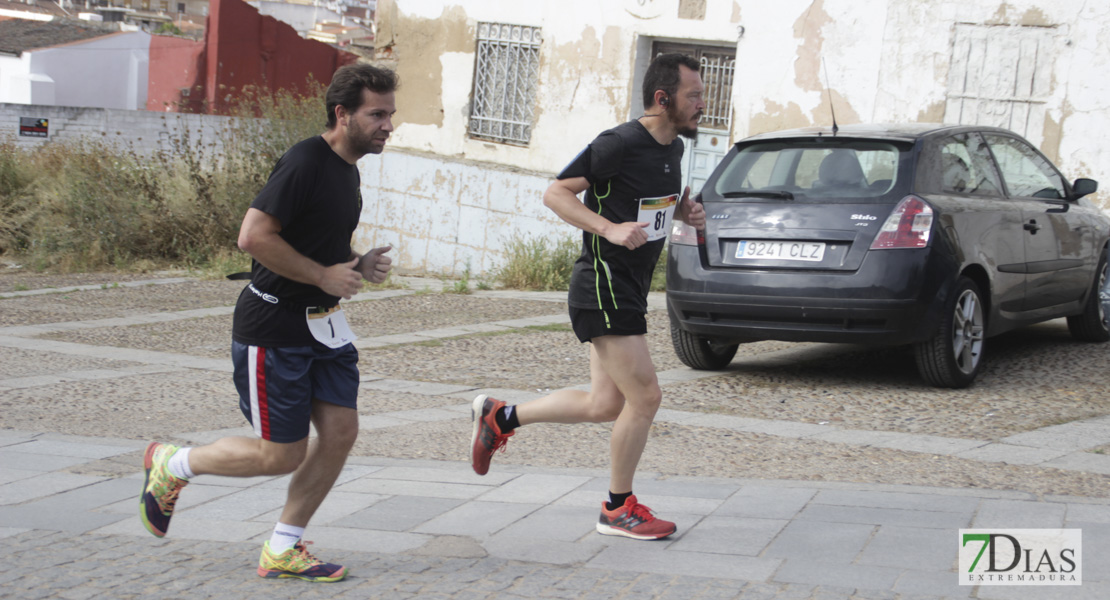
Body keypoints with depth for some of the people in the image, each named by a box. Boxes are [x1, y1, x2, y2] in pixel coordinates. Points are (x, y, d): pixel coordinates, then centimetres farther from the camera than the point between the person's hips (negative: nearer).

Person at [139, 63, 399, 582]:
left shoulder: (347, 170, 11)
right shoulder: (306, 161, -19)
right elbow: (254, 235, -26)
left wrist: (359, 265, 6)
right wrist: (324, 275, -20)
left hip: (323, 325, 9)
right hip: (272, 330, -9)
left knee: (341, 431, 2)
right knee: (283, 455, -1)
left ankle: (282, 550, 16)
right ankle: (171, 465, 22)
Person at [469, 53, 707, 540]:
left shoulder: (672, 147, 10)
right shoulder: (619, 144, -17)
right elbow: (556, 193, -16)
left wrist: (689, 211, 6)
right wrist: (612, 229, -28)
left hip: (630, 291, 9)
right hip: (603, 288, -9)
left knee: (605, 405, 12)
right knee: (645, 396, -8)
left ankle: (499, 417, 27)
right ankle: (619, 508, 9)